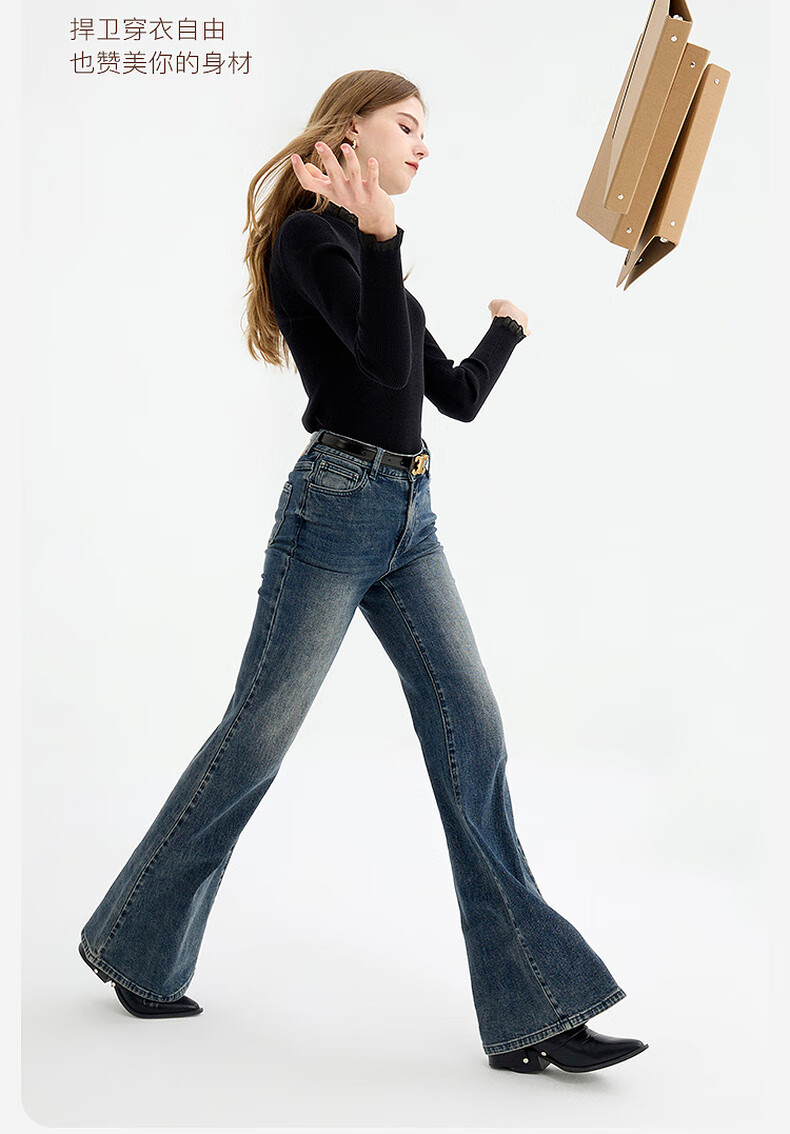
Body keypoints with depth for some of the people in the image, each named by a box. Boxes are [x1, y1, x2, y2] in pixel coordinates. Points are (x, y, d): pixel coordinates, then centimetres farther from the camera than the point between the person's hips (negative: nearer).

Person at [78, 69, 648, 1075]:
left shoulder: (376, 259, 21)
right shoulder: (308, 236, -4)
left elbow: (457, 397, 20)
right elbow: (383, 362, -18)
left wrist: (510, 320, 28)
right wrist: (380, 235, -21)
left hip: (408, 516, 8)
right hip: (337, 505, -8)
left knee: (470, 727, -1)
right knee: (257, 735, 0)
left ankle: (532, 1011, 1)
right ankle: (130, 943, 21)